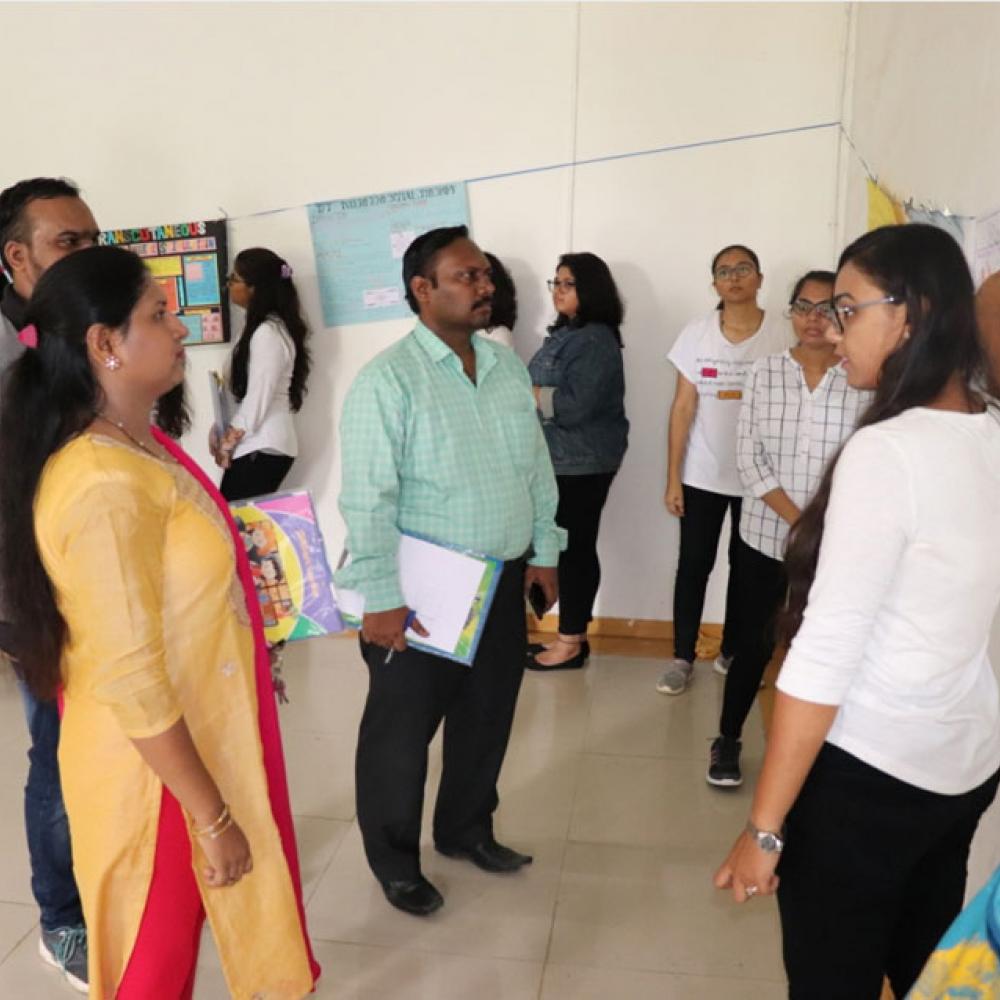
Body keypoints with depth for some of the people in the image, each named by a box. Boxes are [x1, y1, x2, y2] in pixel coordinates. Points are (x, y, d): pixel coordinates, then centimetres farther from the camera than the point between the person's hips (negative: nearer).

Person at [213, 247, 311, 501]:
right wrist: (223, 433, 8)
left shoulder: (268, 333, -13)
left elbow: (259, 398, -16)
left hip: (262, 448, -9)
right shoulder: (261, 328, 15)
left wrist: (228, 442, -7)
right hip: (257, 445, 9)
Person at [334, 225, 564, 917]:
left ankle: (467, 830, 42)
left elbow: (538, 467, 13)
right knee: (402, 730, 9)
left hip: (504, 581, 6)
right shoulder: (388, 380, -14)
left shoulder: (509, 367, 6)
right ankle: (395, 861, 30)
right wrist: (381, 597, -19)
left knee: (487, 718, 19)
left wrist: (544, 550, 12)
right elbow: (368, 498, -18)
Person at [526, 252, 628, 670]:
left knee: (575, 548, -2)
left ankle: (571, 643, 8)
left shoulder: (595, 341, -15)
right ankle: (572, 636, 21)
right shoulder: (565, 333, 16)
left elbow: (574, 405, -23)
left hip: (583, 463, -9)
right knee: (567, 547, 13)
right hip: (559, 459, 9)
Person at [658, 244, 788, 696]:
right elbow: (682, 407, -1)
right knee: (693, 565, 4)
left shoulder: (779, 338, -4)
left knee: (746, 568, 12)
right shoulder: (697, 333, -1)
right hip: (702, 474, 0)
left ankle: (733, 652, 27)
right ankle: (682, 657, 15)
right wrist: (673, 478, -4)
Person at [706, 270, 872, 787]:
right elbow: (749, 457, -5)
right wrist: (800, 522, -12)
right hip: (766, 537, 1)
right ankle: (727, 741, 28)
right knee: (754, 643, 9)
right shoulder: (764, 372, -1)